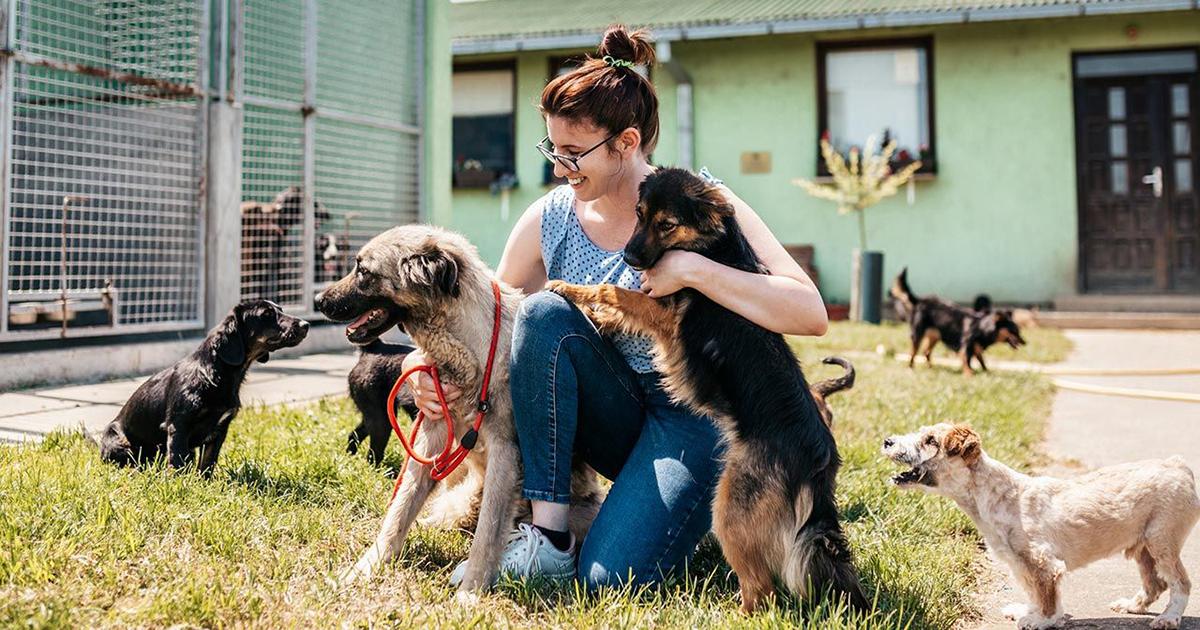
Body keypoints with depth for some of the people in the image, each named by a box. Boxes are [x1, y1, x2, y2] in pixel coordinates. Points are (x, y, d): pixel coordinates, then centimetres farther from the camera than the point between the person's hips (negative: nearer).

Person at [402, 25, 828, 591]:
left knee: (611, 576, -26)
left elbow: (812, 314, -21)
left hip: (693, 414, -4)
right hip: (615, 417, 4)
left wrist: (692, 270, -29)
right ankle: (548, 536, -19)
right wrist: (425, 363, -16)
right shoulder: (550, 219, -2)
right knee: (544, 310, -25)